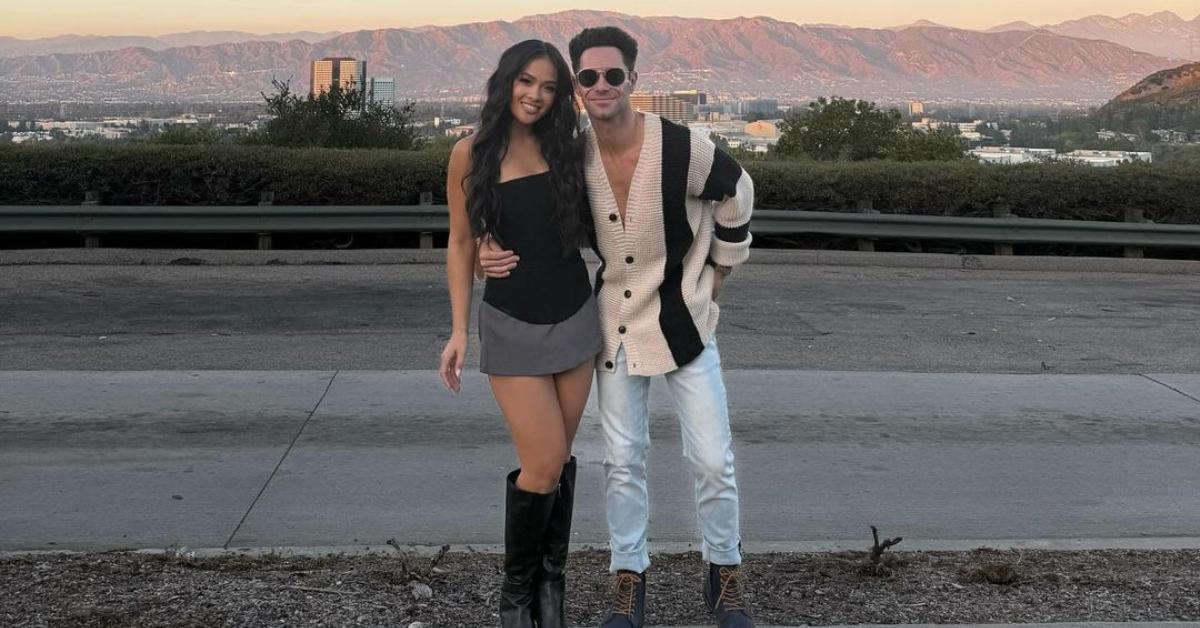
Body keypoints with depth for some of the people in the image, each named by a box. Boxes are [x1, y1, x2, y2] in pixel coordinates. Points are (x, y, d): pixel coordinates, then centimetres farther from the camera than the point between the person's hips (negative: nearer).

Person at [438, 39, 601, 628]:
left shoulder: (566, 148, 2)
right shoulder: (471, 154, -5)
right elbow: (461, 243, 1)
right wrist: (459, 330, -2)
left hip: (574, 314, 3)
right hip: (512, 321, -3)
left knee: (559, 460, 7)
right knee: (543, 466, -7)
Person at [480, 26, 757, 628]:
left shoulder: (683, 148, -20)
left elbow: (736, 195, 0)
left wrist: (717, 273, 7)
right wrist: (494, 253, -14)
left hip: (683, 321, -2)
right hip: (614, 325, 3)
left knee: (712, 461, 0)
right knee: (623, 463, 9)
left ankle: (725, 575, 22)